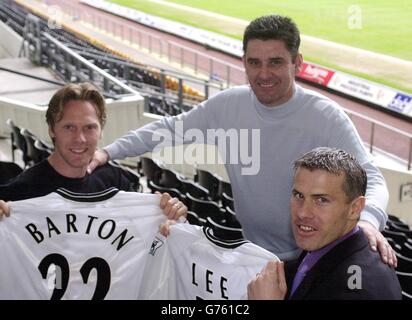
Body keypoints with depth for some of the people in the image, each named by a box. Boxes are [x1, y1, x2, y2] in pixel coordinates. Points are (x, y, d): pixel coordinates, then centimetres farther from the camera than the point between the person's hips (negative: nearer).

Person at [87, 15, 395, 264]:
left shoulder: (328, 117, -21)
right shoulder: (227, 105, -9)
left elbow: (369, 177, -23)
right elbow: (170, 129, 1)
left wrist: (367, 220, -45)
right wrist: (108, 152, -6)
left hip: (309, 260, -3)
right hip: (246, 252, 4)